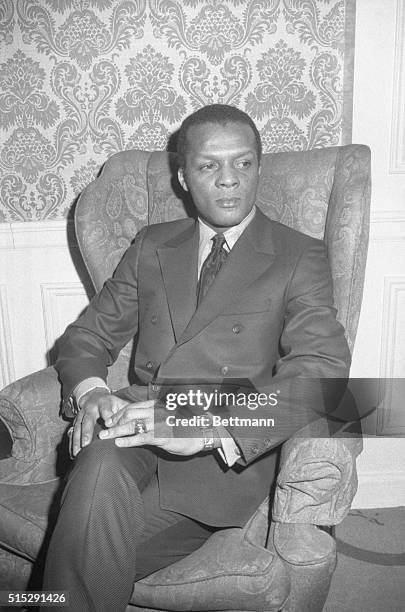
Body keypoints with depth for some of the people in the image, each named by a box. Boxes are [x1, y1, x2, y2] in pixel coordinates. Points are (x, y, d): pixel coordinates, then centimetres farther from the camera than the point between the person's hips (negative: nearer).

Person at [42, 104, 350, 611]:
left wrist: (212, 427, -23)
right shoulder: (151, 246, 17)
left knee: (92, 542, -27)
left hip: (227, 453, -3)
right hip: (136, 427, 4)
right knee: (101, 470, -31)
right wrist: (90, 391, -9)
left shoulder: (300, 258, 5)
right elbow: (88, 335, 16)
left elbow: (322, 369, -9)